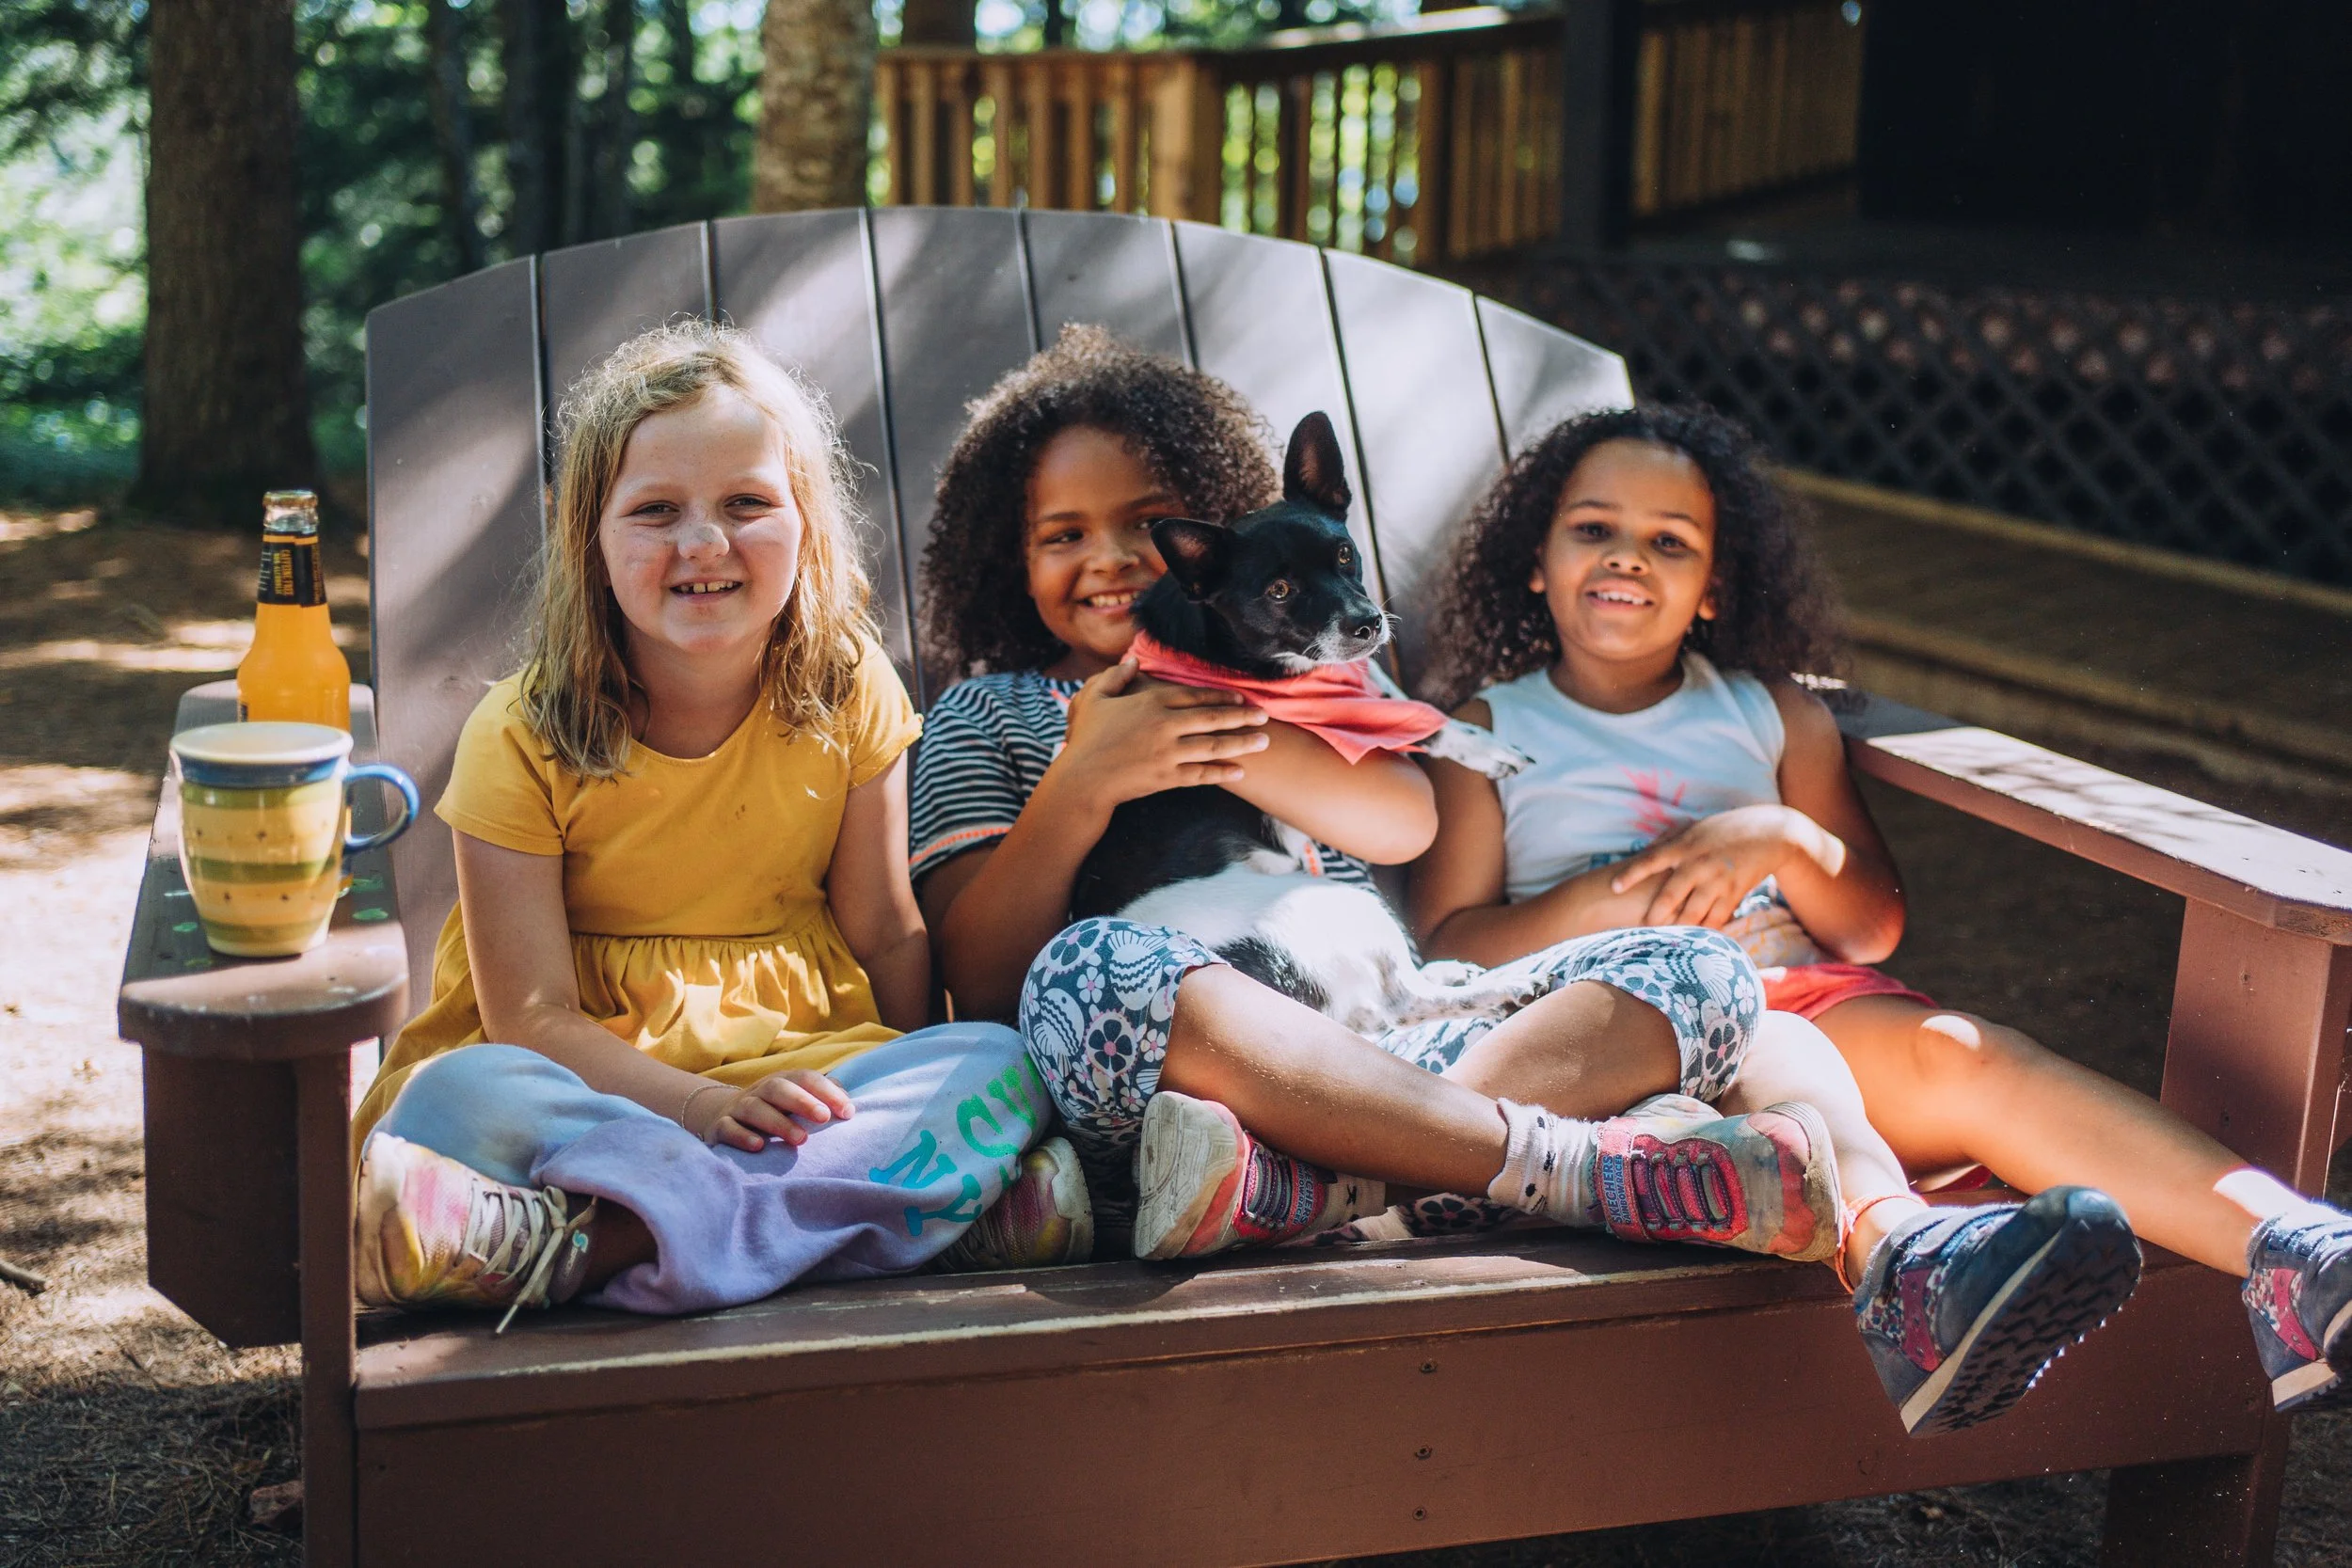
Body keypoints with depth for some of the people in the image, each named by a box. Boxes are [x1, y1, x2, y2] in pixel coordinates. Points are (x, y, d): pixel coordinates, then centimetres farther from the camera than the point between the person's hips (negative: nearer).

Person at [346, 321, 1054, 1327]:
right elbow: (532, 1017, -12)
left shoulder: (847, 692, 1)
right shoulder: (523, 737, -8)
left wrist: (923, 1098, -11)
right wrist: (705, 1106, -28)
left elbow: (886, 934, 6)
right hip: (589, 1077, -2)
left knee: (1000, 1066, -26)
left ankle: (591, 1243, -38)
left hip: (800, 1061, 3)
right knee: (461, 1099, -33)